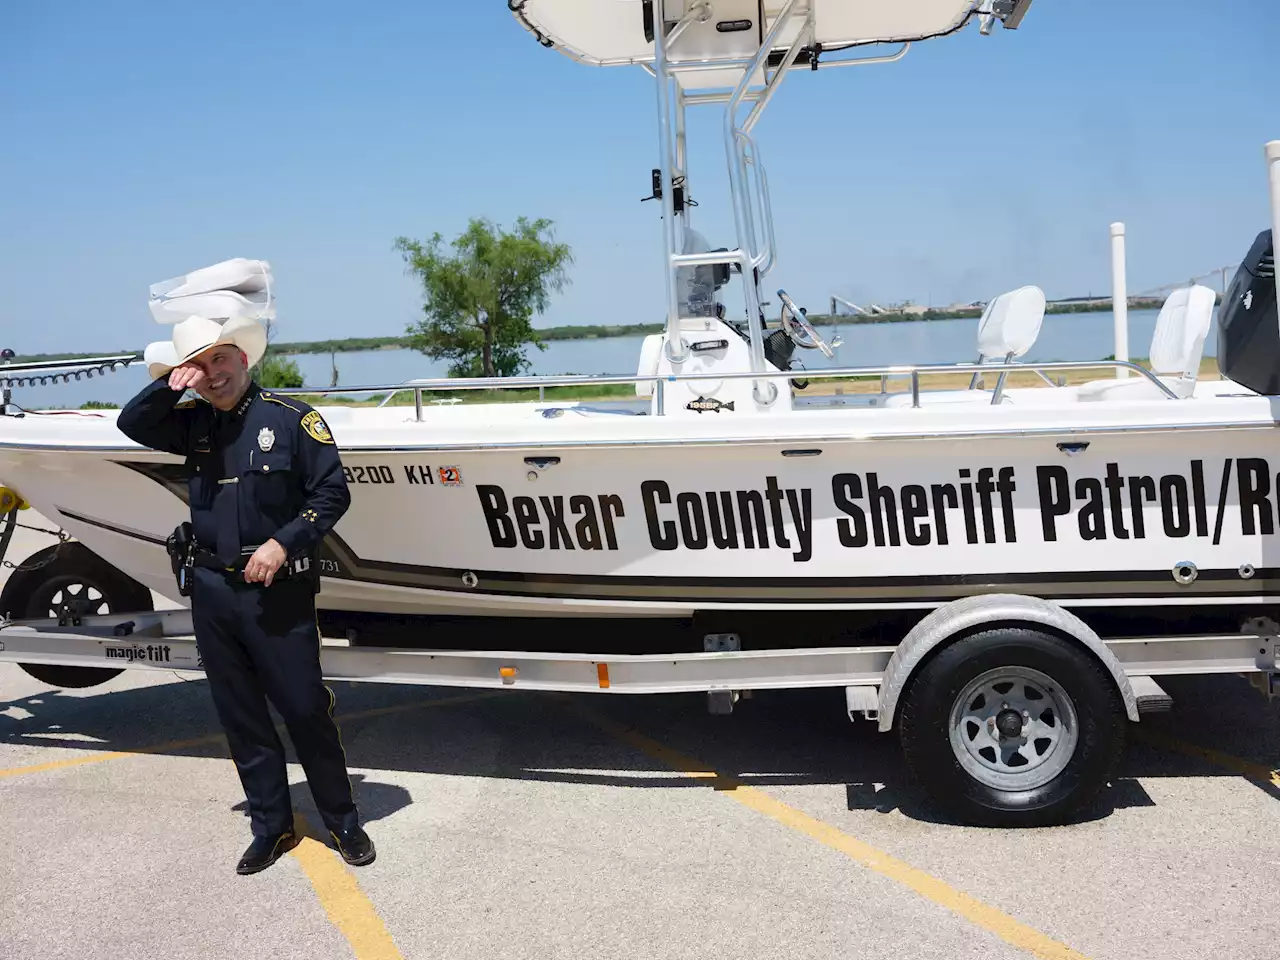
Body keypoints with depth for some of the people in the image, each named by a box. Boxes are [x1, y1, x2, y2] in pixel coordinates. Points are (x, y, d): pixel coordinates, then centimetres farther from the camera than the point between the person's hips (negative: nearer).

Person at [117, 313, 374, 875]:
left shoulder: (291, 418, -6)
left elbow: (332, 493, -7)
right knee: (240, 718, 11)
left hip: (277, 591, -5)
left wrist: (283, 542, -17)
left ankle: (343, 822, 16)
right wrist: (170, 385, -7)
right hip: (211, 591, 5)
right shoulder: (192, 425, 10)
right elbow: (131, 425, 8)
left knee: (305, 709, 0)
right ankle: (271, 826, 25)